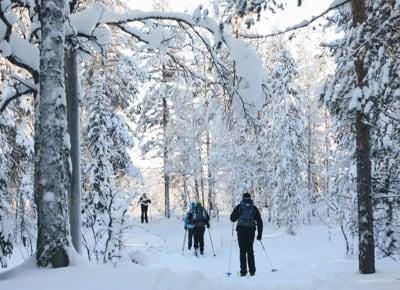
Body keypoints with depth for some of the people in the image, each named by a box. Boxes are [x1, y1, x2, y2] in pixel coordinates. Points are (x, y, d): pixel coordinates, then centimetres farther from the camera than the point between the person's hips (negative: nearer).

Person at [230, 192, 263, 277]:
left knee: (243, 251, 3)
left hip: (241, 230, -2)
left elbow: (232, 218, 5)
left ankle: (243, 271, -2)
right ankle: (252, 271, 9)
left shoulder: (239, 207, 5)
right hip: (251, 231, 2)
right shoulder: (254, 208, 11)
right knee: (250, 250, 12)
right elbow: (259, 222, 10)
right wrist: (259, 234, 14)